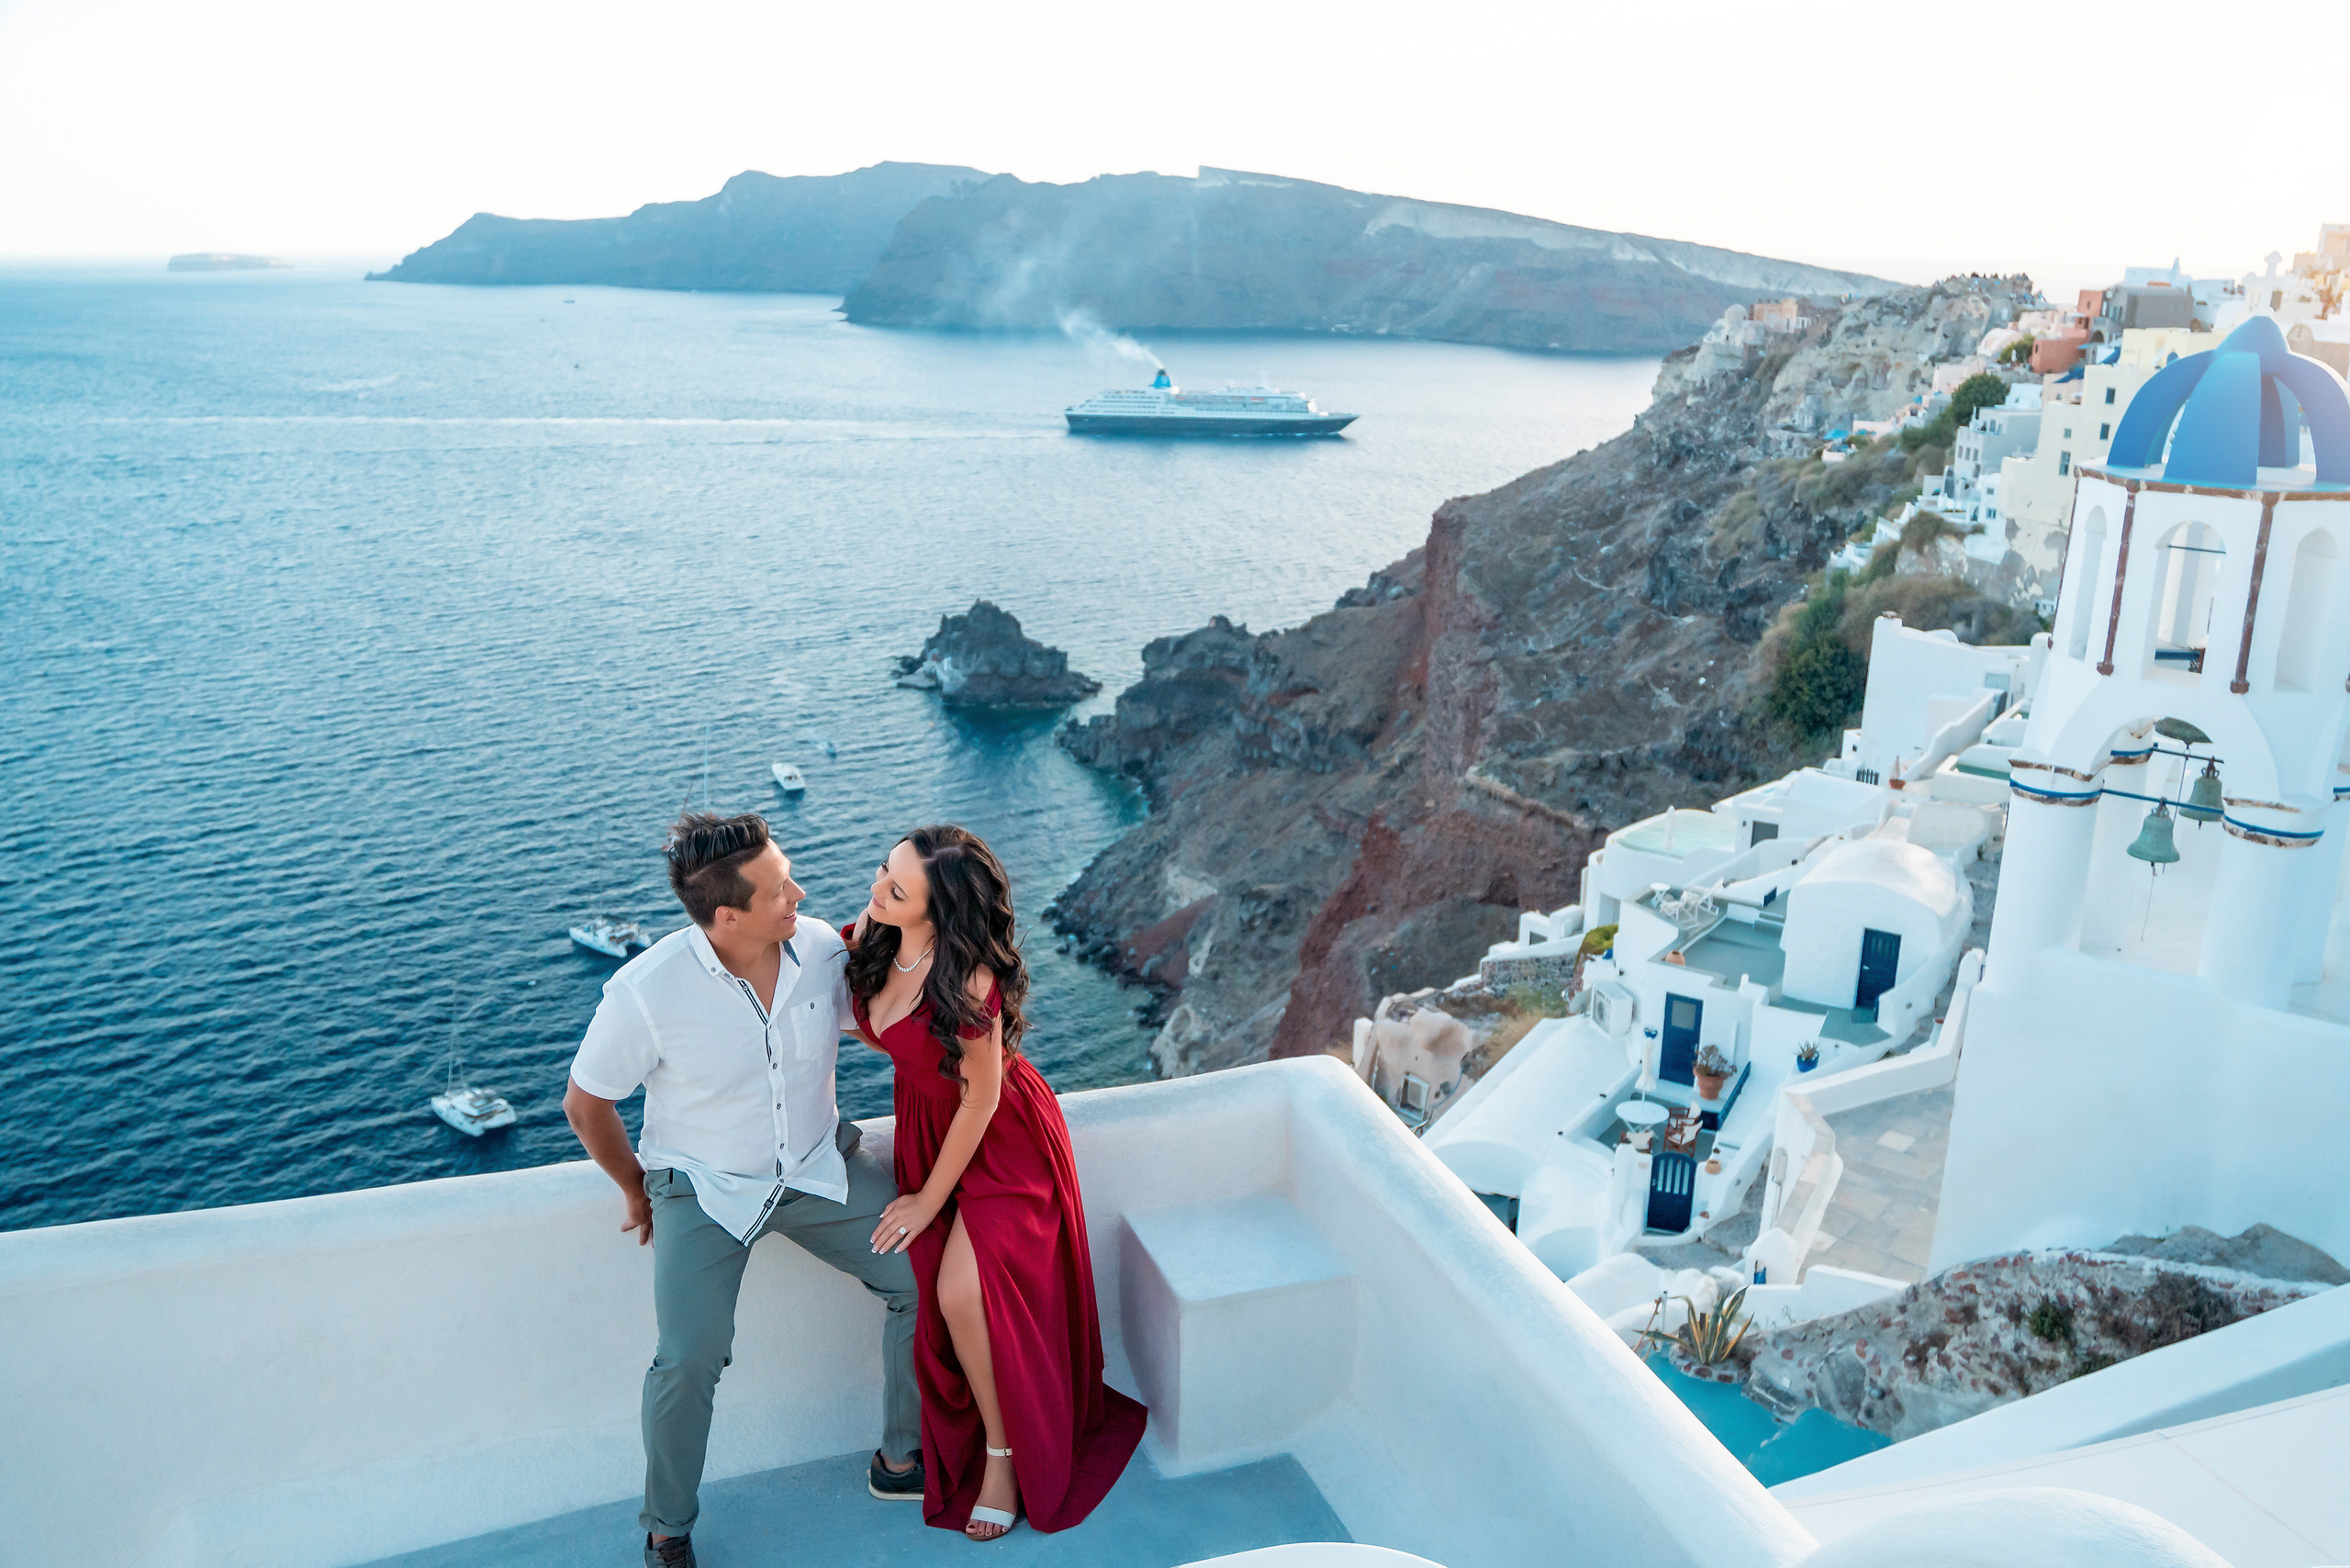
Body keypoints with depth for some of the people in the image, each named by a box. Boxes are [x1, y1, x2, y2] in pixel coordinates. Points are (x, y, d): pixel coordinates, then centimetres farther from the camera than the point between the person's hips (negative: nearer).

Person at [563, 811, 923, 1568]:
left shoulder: (822, 947, -14)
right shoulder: (646, 992, -25)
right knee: (689, 1361, -18)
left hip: (819, 1167, 4)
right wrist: (638, 1192, 4)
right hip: (705, 1188, -3)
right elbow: (585, 1103, -7)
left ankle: (902, 1458, 15)